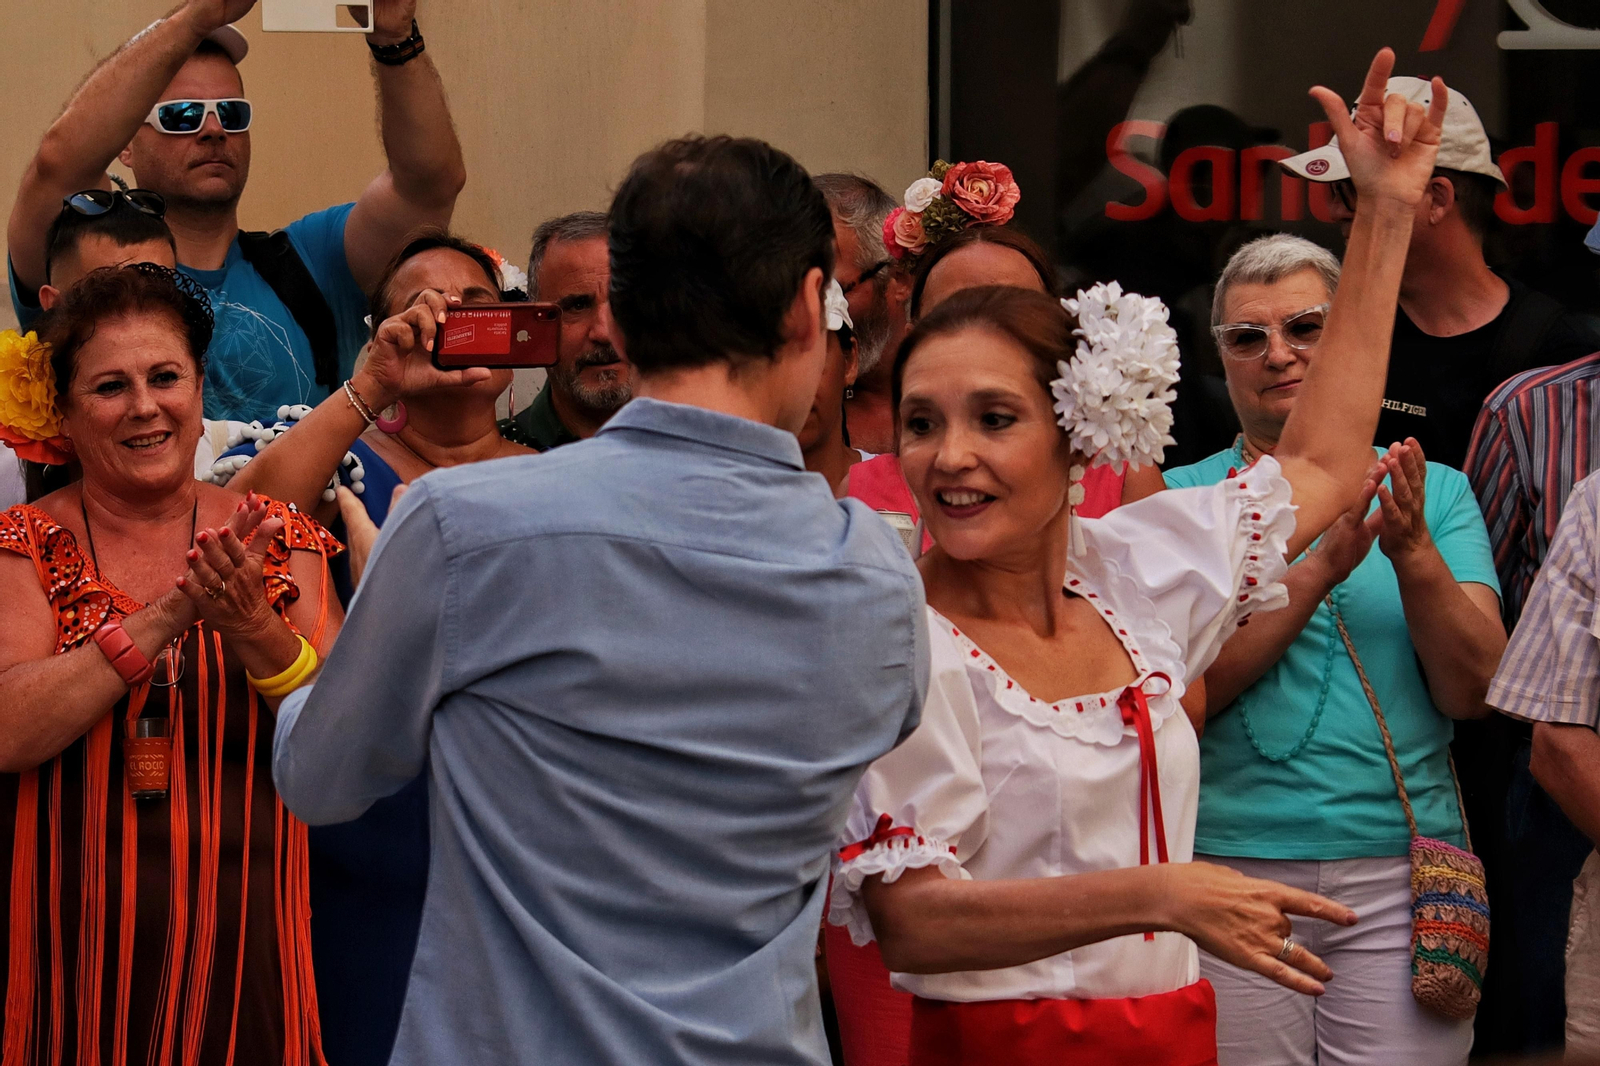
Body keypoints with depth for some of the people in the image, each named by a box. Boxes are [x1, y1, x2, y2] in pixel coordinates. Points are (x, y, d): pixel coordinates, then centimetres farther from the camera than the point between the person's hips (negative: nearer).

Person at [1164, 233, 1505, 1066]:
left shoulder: (1433, 493, 8)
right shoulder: (1181, 500, 4)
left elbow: (1473, 692, -2)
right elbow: (1178, 691, -10)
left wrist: (1413, 553, -17)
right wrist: (1321, 568, -18)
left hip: (1398, 871, 1)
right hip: (1230, 870, -1)